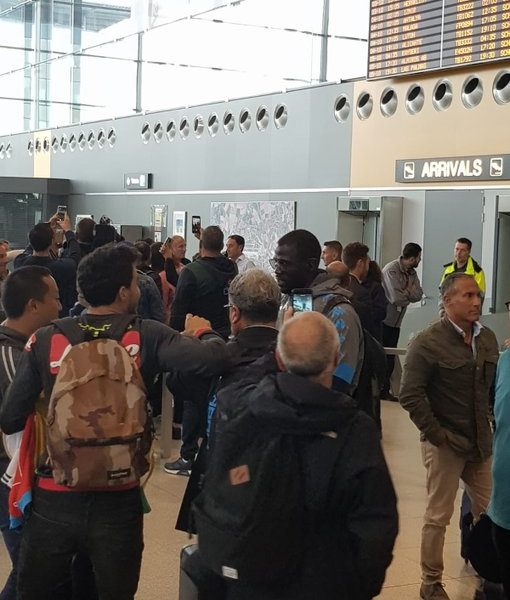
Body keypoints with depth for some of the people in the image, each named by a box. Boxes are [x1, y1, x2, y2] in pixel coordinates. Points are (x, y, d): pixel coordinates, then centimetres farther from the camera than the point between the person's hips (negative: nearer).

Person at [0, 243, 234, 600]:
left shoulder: (45, 340, -6)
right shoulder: (147, 337, -9)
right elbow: (216, 359, -20)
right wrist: (204, 332, 3)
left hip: (54, 501, 1)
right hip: (117, 503, -1)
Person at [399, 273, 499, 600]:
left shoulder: (487, 338, 6)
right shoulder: (428, 342, -13)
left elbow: (494, 384, 15)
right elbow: (411, 395, -15)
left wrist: (494, 422, 5)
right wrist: (436, 434, -16)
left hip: (481, 442, 6)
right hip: (446, 444, -5)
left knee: (488, 512, 13)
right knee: (438, 517, 6)